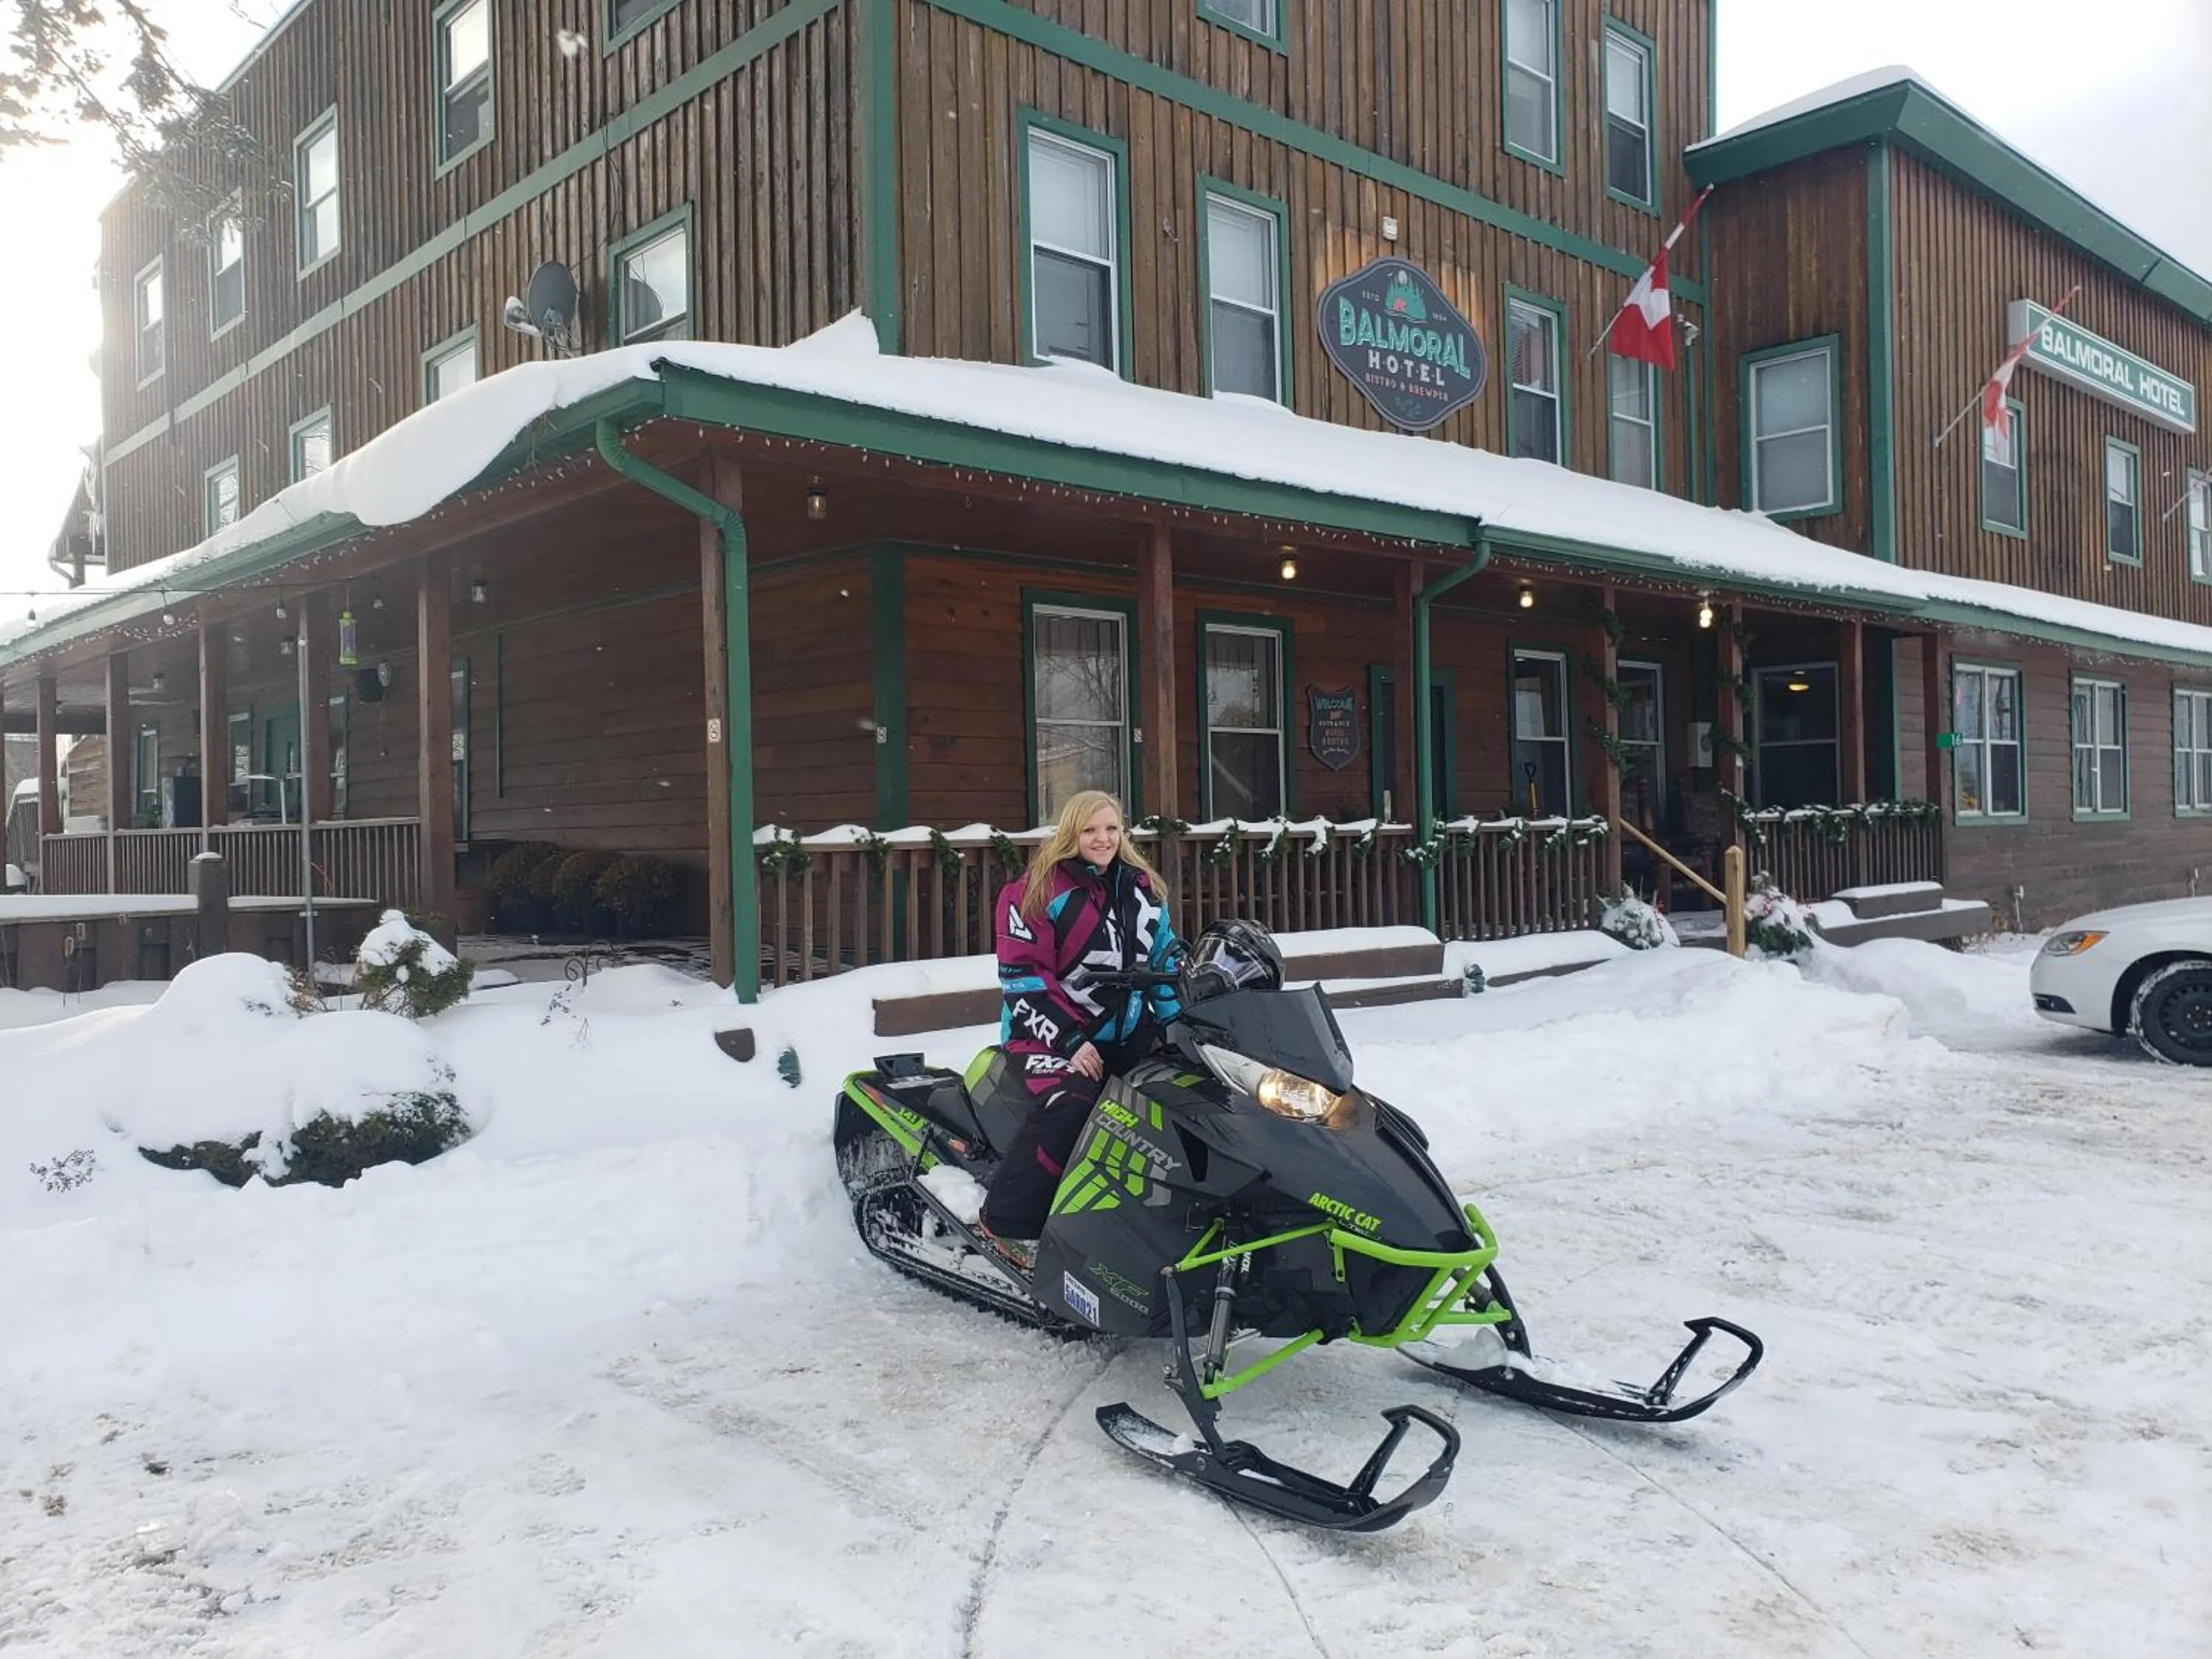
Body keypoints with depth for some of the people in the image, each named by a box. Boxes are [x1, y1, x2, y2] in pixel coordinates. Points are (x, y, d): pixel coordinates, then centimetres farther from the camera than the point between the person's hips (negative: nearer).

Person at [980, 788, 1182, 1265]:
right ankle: (1008, 1224, -23)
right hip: (1051, 1031, -6)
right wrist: (1069, 1041, -18)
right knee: (1071, 1103, -32)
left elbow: (1165, 960, 19)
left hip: (1130, 1034, 6)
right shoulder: (1036, 890, -6)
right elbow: (1022, 975, -11)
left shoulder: (1142, 889, 12)